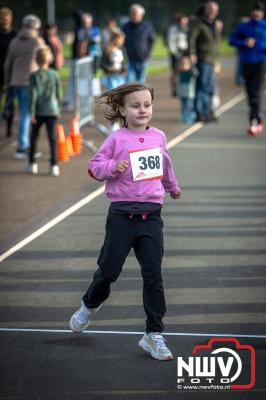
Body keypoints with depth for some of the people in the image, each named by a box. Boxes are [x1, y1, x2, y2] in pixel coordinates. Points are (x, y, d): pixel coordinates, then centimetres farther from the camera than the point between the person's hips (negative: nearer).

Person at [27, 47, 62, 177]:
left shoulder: (34, 76, -7)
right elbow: (58, 94, 5)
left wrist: (32, 113, -9)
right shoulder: (55, 75, 0)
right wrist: (57, 108, 19)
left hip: (38, 111, -1)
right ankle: (54, 165, -7)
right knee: (52, 138, 0)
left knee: (34, 137, 16)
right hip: (52, 111, 1)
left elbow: (33, 95, -12)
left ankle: (32, 164, 19)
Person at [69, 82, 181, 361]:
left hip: (151, 215, 3)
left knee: (153, 275, -2)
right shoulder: (117, 139, -5)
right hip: (122, 215, -3)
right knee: (109, 270, 5)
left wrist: (173, 187, 43)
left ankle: (154, 335, 3)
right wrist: (112, 167, -21)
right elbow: (94, 166, -1)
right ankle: (89, 306, 37)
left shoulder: (158, 137, 8)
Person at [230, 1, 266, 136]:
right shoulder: (243, 27, 8)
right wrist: (244, 43, -8)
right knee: (250, 94, 7)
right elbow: (232, 40, 9)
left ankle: (254, 121, -19)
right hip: (247, 63, 3)